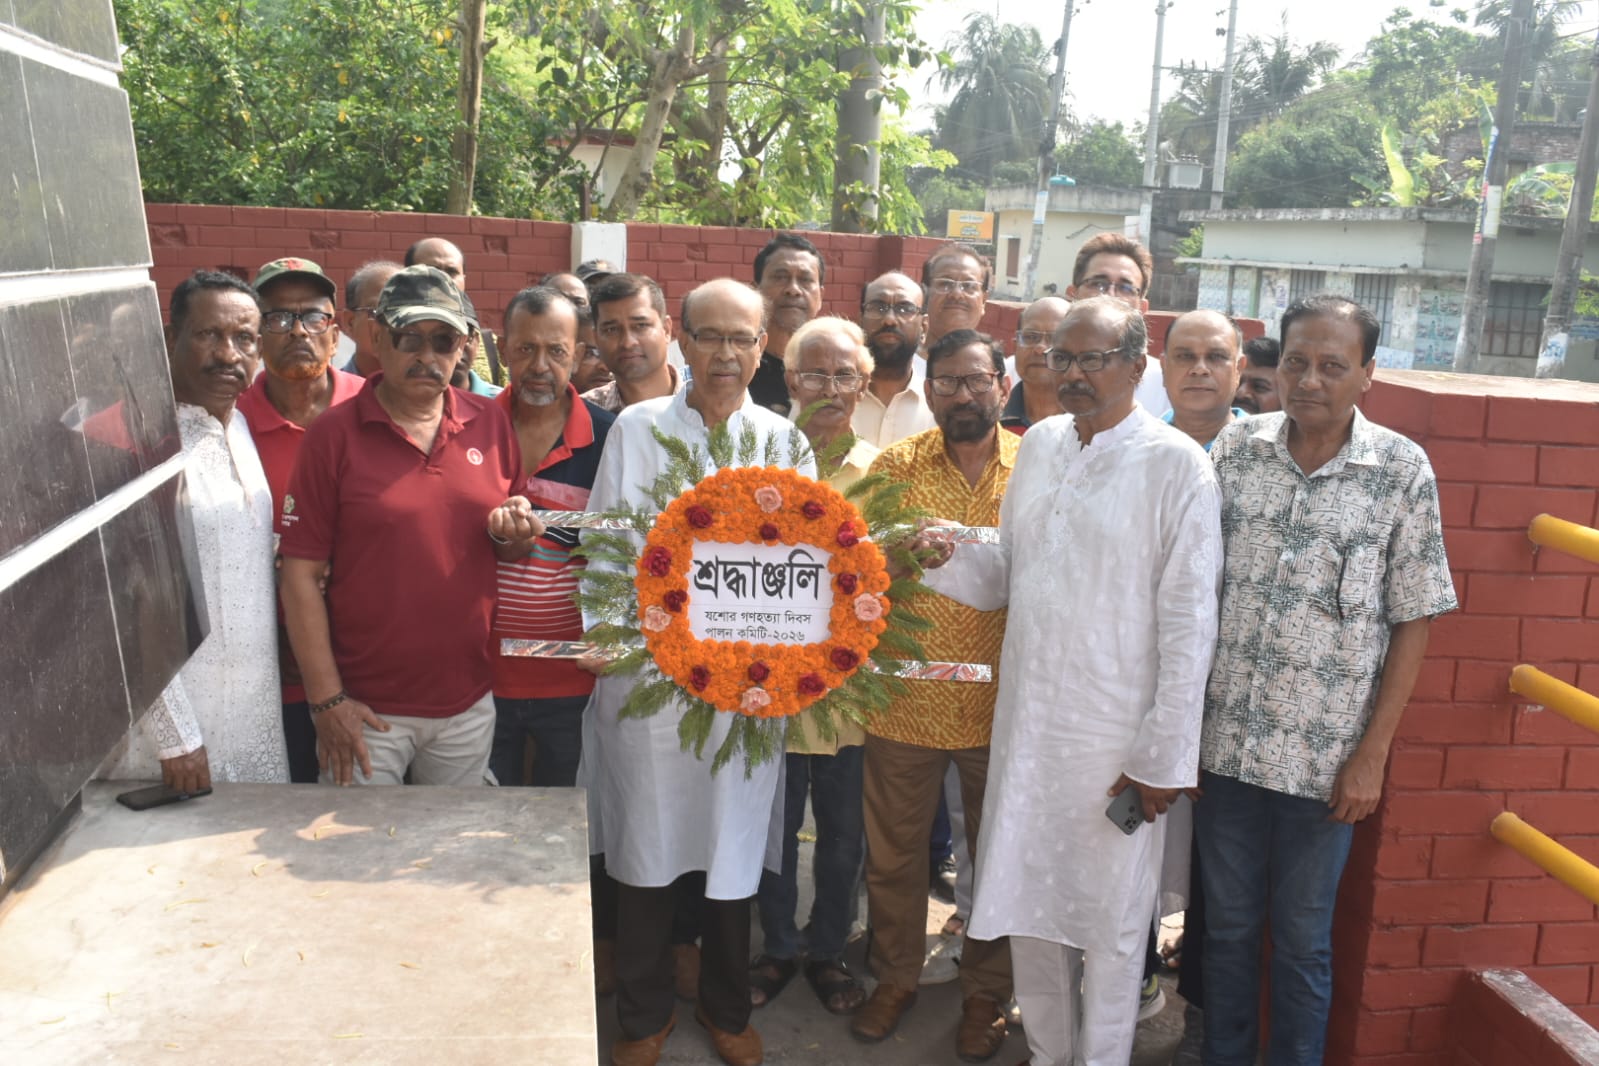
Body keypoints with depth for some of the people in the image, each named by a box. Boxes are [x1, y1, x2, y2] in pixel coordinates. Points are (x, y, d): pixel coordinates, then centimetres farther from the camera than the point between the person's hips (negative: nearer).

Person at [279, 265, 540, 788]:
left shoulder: (490, 423, 2)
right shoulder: (333, 434, -8)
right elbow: (301, 576, -8)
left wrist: (511, 534, -11)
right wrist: (327, 700, -10)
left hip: (468, 704, 3)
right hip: (365, 709, -3)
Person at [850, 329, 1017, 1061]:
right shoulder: (893, 466, 0)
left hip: (1000, 701, 0)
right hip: (905, 697, 1)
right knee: (892, 850, 14)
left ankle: (986, 993, 35)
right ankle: (895, 977, 37)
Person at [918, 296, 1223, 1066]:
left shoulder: (1176, 466, -10)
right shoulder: (1039, 444, 7)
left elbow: (1189, 624, -10)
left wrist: (1164, 756, -11)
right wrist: (945, 558, -8)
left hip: (1116, 739, -5)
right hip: (1026, 721, 5)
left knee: (1109, 924, 11)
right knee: (1028, 907, 17)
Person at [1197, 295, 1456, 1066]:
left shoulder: (1403, 470, -6)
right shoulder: (1235, 447, -1)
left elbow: (1412, 622, -3)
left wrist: (1372, 755, -6)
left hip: (1324, 756, -2)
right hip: (1224, 742, 2)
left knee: (1302, 938, 14)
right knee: (1227, 924, 17)